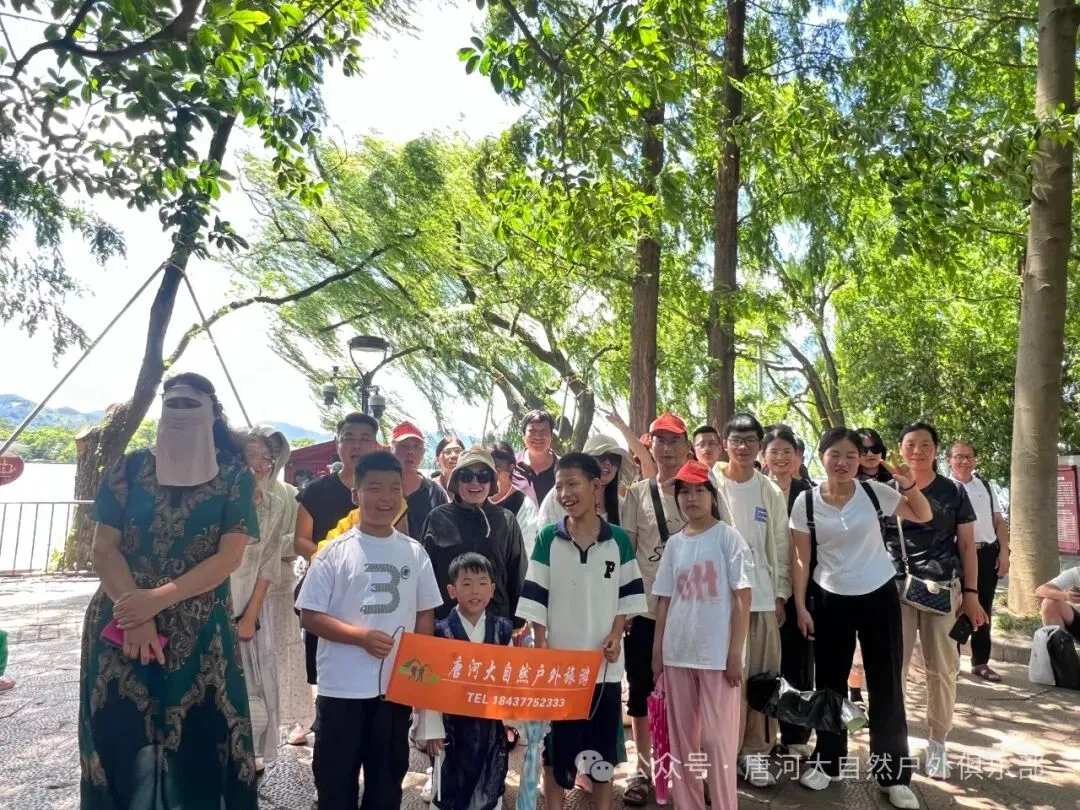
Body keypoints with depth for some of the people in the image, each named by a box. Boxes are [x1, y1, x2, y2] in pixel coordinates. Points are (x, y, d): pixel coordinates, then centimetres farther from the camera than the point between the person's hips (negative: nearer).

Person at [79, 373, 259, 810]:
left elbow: (229, 558, -10)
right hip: (120, 627, 2)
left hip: (201, 633, -1)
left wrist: (155, 601, -19)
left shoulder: (235, 477, -3)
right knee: (118, 742, 7)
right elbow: (104, 548, -3)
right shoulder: (129, 468, 2)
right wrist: (135, 618, -15)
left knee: (199, 743, 3)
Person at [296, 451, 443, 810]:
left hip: (397, 685, 3)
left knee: (388, 774, 17)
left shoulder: (415, 552, 0)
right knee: (335, 775, 12)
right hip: (342, 687, -2)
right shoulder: (336, 552, -9)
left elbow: (425, 615, 7)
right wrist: (361, 636, -19)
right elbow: (309, 615, -9)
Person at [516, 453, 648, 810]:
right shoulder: (548, 538, -3)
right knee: (556, 745, 9)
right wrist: (541, 648, -8)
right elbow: (535, 599, -3)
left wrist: (616, 635, -7)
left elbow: (629, 594, 5)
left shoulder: (619, 539, -1)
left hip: (604, 662, 1)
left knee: (604, 744, 13)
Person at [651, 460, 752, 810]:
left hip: (717, 653, -4)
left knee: (716, 737, 2)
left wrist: (735, 653, -11)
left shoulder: (727, 536, -4)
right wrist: (657, 650, 7)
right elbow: (664, 600, 11)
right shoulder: (674, 543, 8)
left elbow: (743, 597, -7)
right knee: (681, 737, 12)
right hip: (677, 653, 5)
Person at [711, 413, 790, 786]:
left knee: (762, 675, 6)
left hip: (761, 596, 3)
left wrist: (781, 594, 7)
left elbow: (780, 547, 12)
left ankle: (756, 749, 19)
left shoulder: (771, 492, 9)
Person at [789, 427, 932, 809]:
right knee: (830, 683, 12)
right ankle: (826, 763, 29)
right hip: (831, 600, 0)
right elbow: (801, 560, -3)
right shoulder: (806, 502, -8)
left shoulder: (874, 491, -6)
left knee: (886, 686, 7)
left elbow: (923, 516, 5)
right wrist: (800, 606, -5)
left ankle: (894, 775, 20)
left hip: (880, 596, 0)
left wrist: (910, 485, -13)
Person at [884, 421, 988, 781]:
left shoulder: (954, 491, 4)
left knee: (943, 669, 6)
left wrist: (971, 593, 0)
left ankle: (938, 743, 21)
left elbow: (967, 545, 6)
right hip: (896, 589, 0)